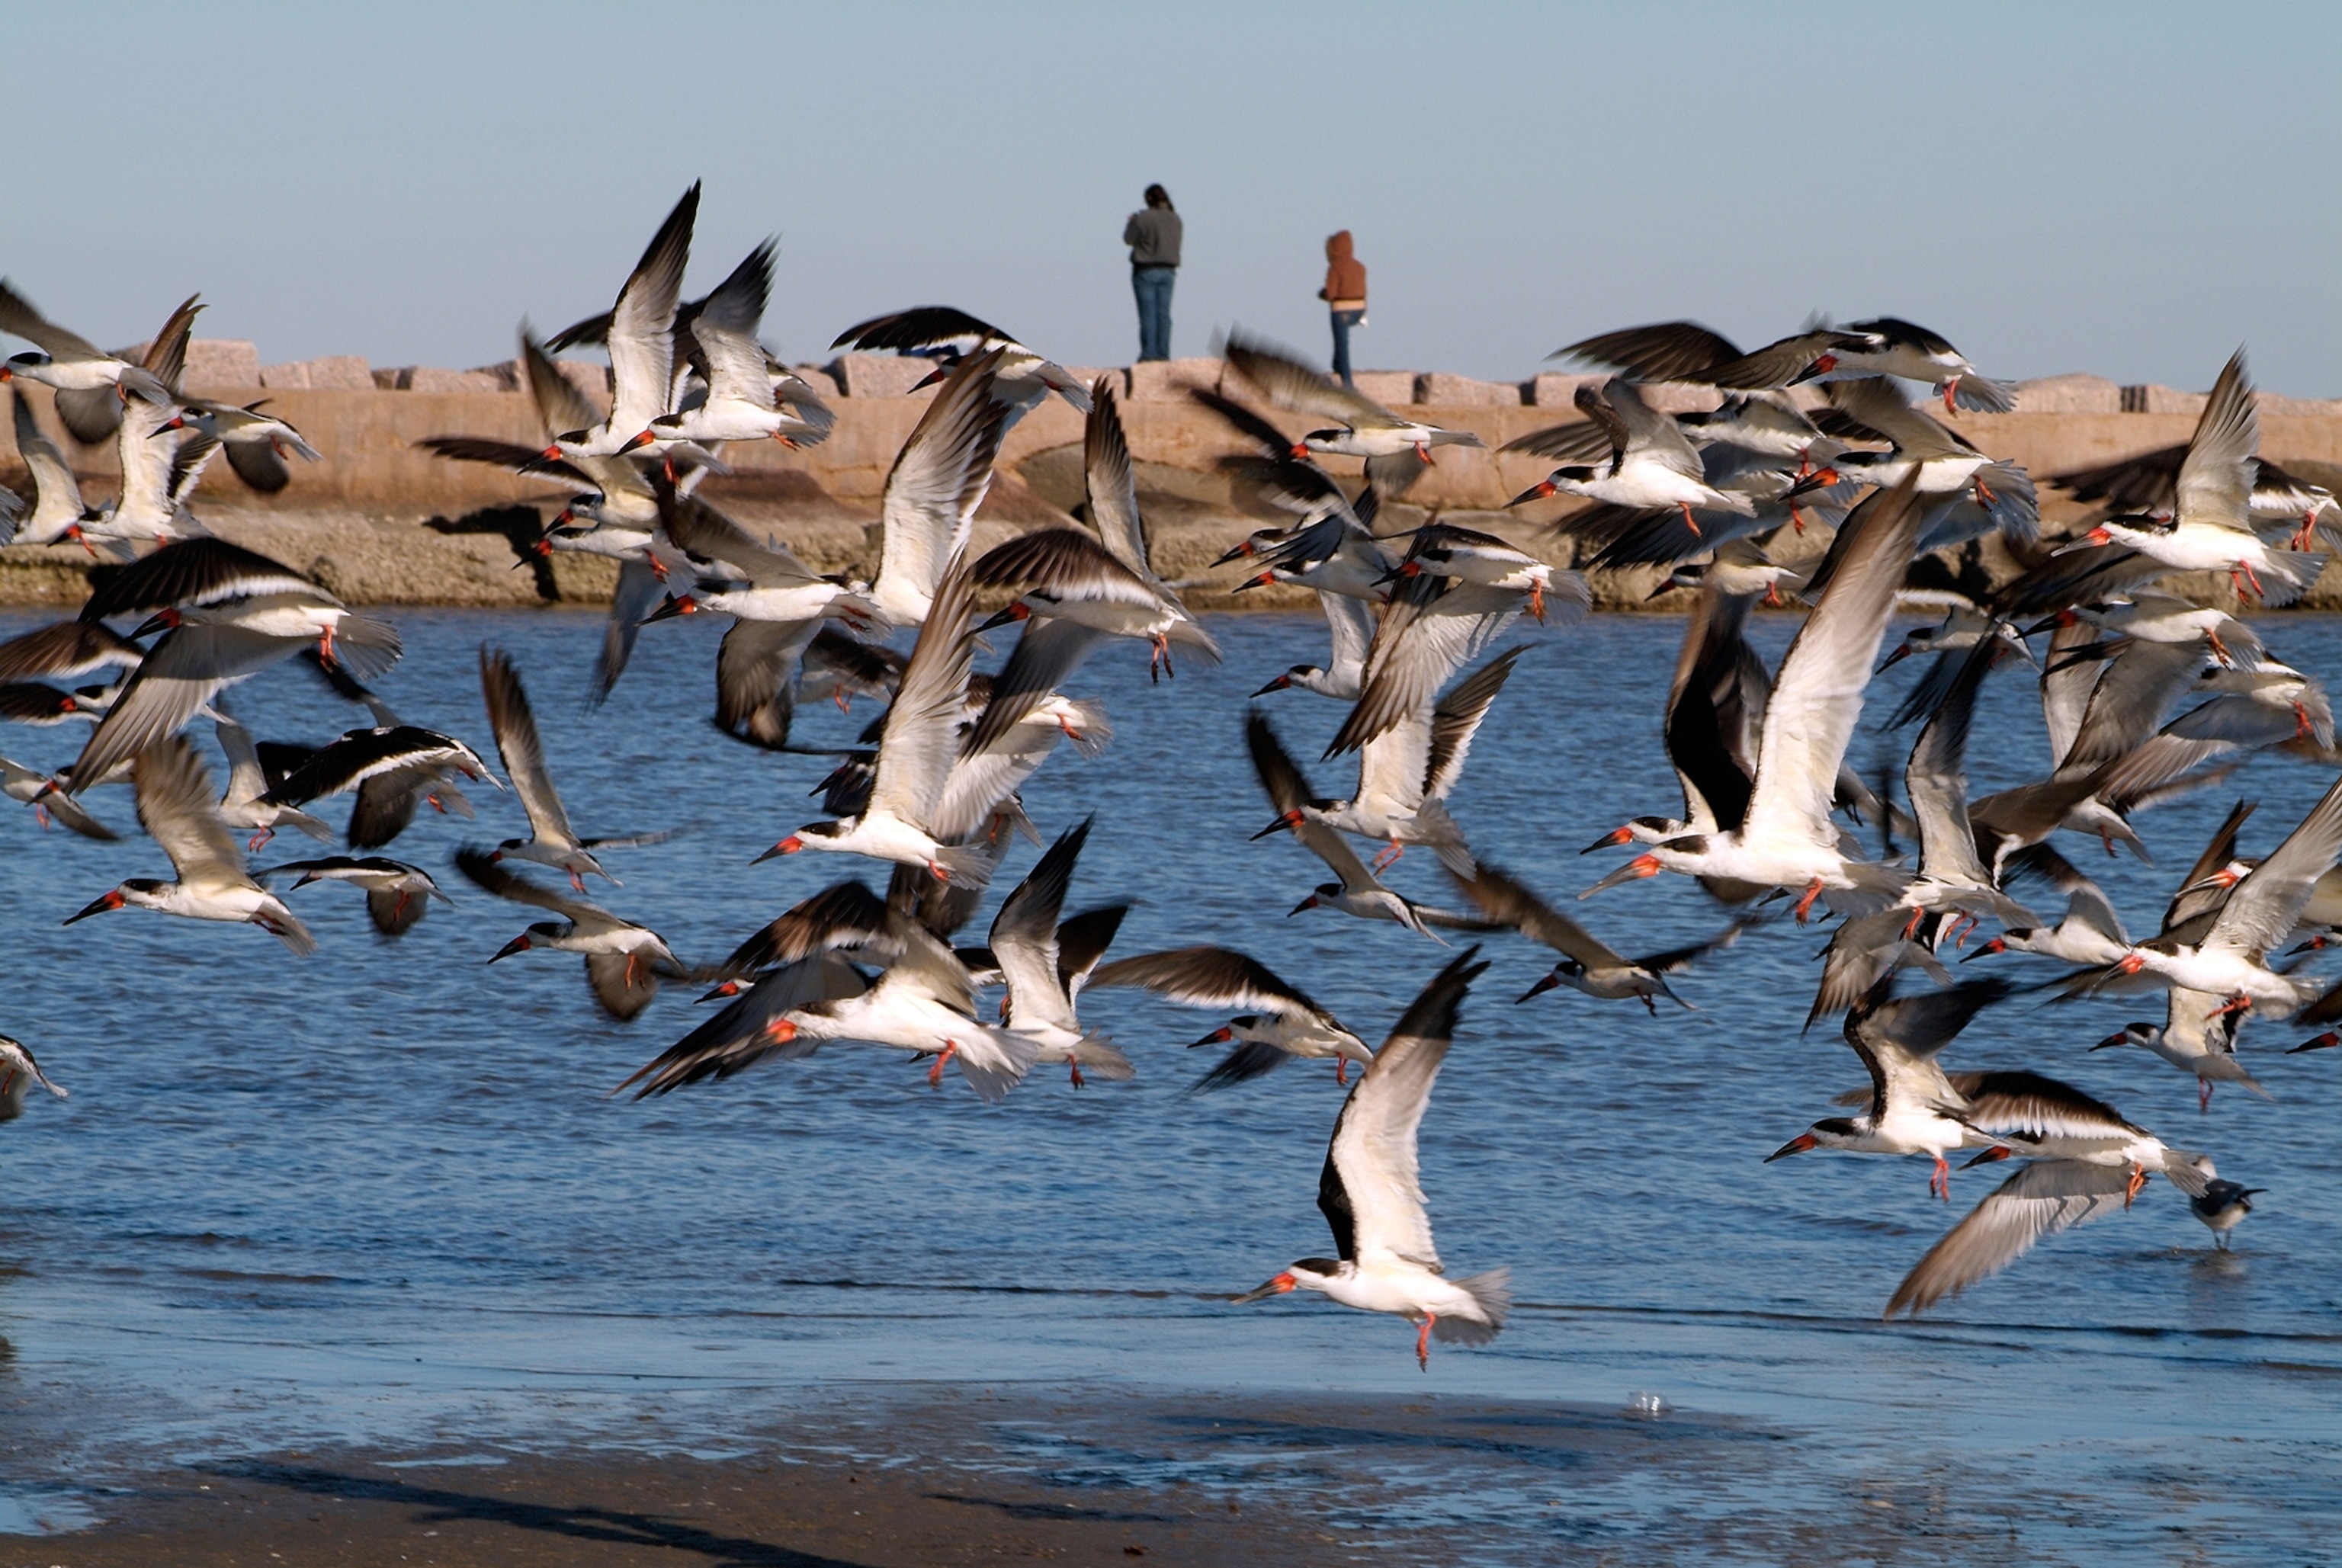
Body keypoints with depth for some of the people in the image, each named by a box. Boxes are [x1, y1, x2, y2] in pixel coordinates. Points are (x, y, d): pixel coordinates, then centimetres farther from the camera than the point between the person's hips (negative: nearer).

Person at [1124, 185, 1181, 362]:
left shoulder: (1142, 218, -13)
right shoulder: (1175, 219, 1)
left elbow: (1129, 239, -5)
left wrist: (1132, 222, 15)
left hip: (1146, 270, -4)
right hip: (1167, 271, 4)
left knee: (1148, 314, -2)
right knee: (1164, 314, 6)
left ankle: (1149, 353, -5)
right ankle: (1163, 353, 4)